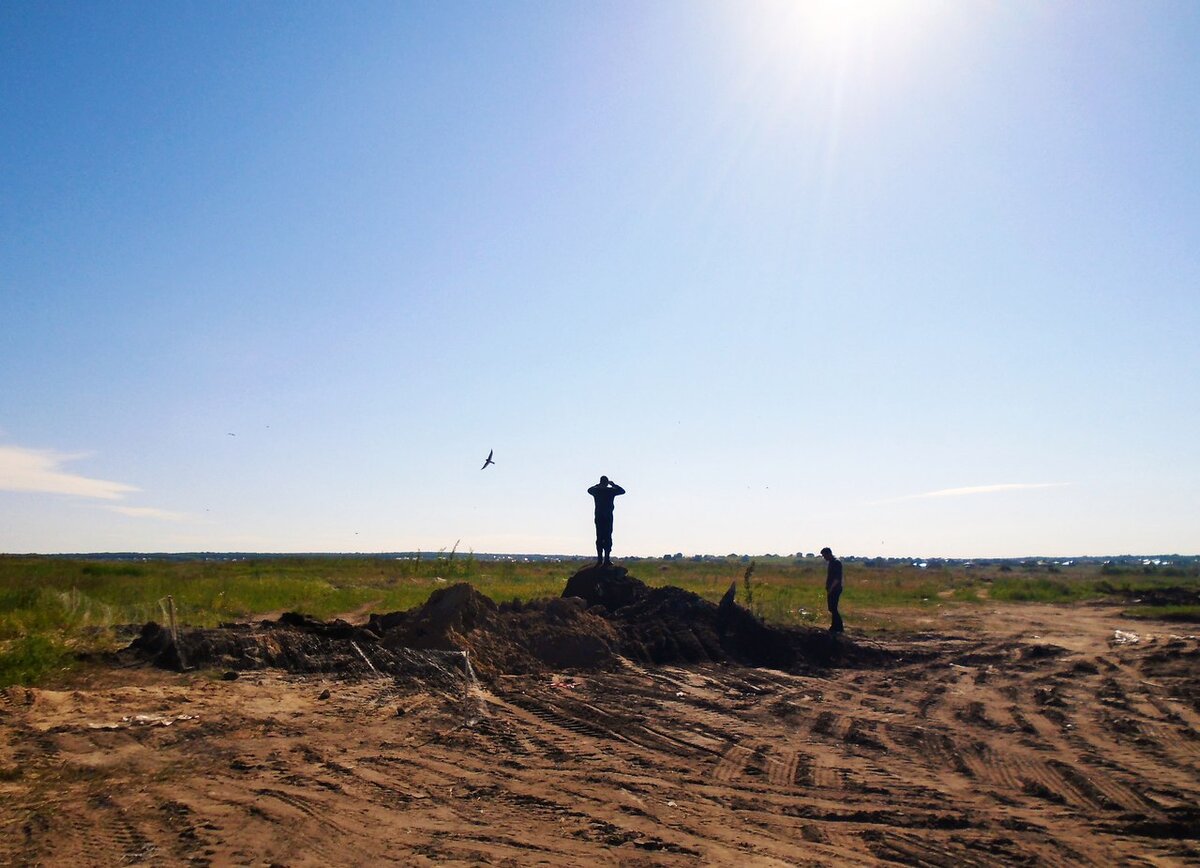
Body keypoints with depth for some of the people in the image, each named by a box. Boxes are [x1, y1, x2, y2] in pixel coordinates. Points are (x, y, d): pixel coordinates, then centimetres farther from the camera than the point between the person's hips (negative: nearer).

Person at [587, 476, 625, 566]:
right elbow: (622, 491, 11)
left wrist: (598, 485, 30)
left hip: (598, 517, 2)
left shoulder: (596, 491, 3)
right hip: (608, 517, -2)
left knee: (599, 538, 4)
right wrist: (613, 484, 16)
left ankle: (600, 559, -1)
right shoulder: (611, 491, -3)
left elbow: (589, 490, 26)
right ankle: (607, 559, -8)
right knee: (608, 538, -2)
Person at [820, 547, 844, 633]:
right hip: (830, 589, 9)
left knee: (833, 608, -7)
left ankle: (838, 628, 0)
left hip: (835, 589, -9)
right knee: (831, 608, 12)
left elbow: (837, 578, -20)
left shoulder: (836, 562, -15)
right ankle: (835, 626, 20)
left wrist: (830, 588, -20)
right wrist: (827, 588, 17)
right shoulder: (829, 562, 14)